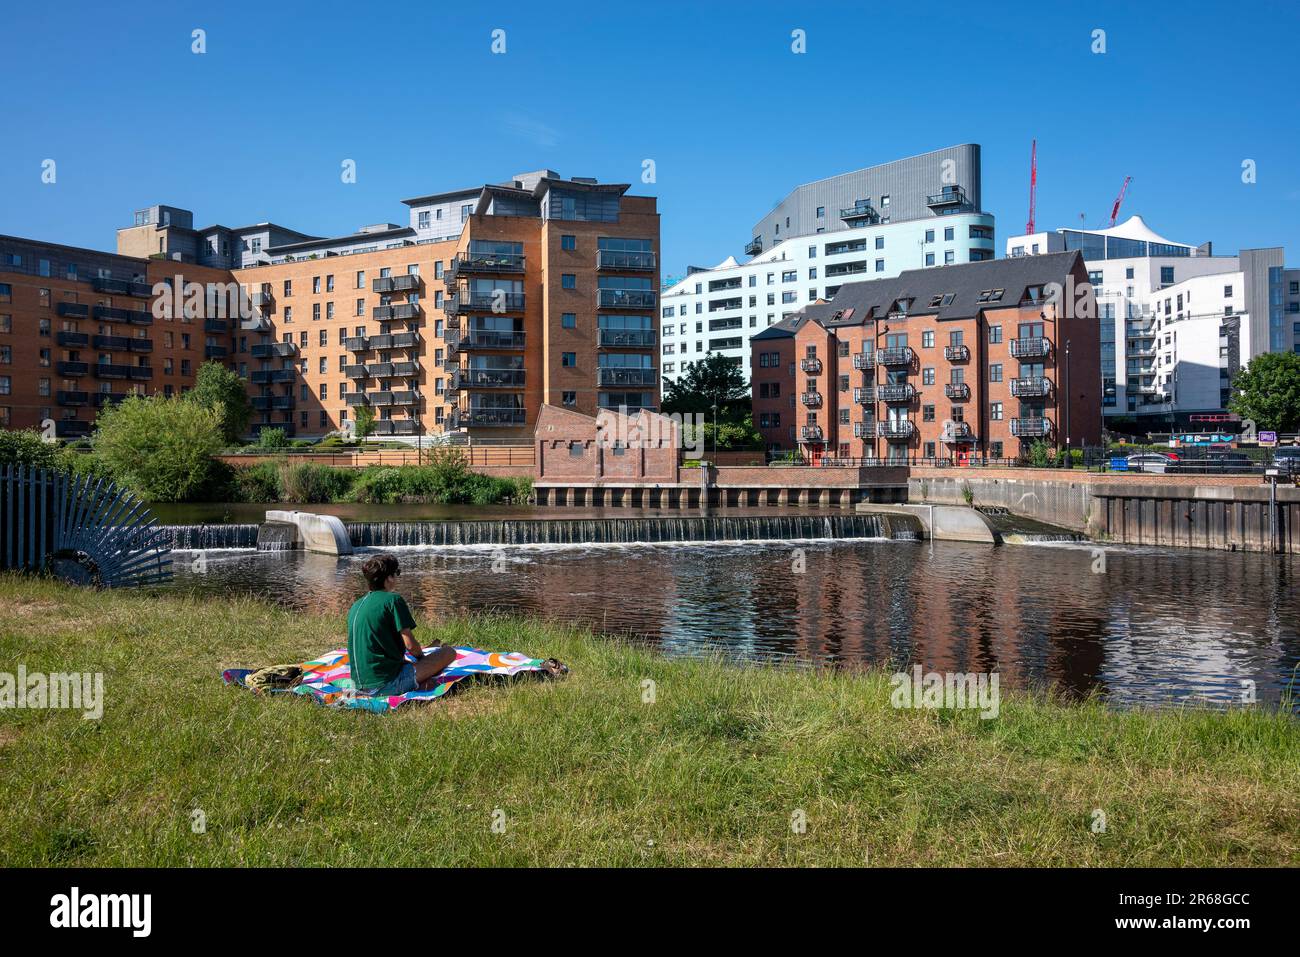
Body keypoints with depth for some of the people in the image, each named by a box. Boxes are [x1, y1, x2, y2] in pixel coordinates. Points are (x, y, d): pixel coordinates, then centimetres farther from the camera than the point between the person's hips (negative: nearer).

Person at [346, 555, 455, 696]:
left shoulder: (355, 606, 12)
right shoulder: (393, 600, -10)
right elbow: (410, 644, -13)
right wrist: (421, 656, 11)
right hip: (387, 684, -8)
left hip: (360, 685, 8)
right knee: (449, 652, 0)